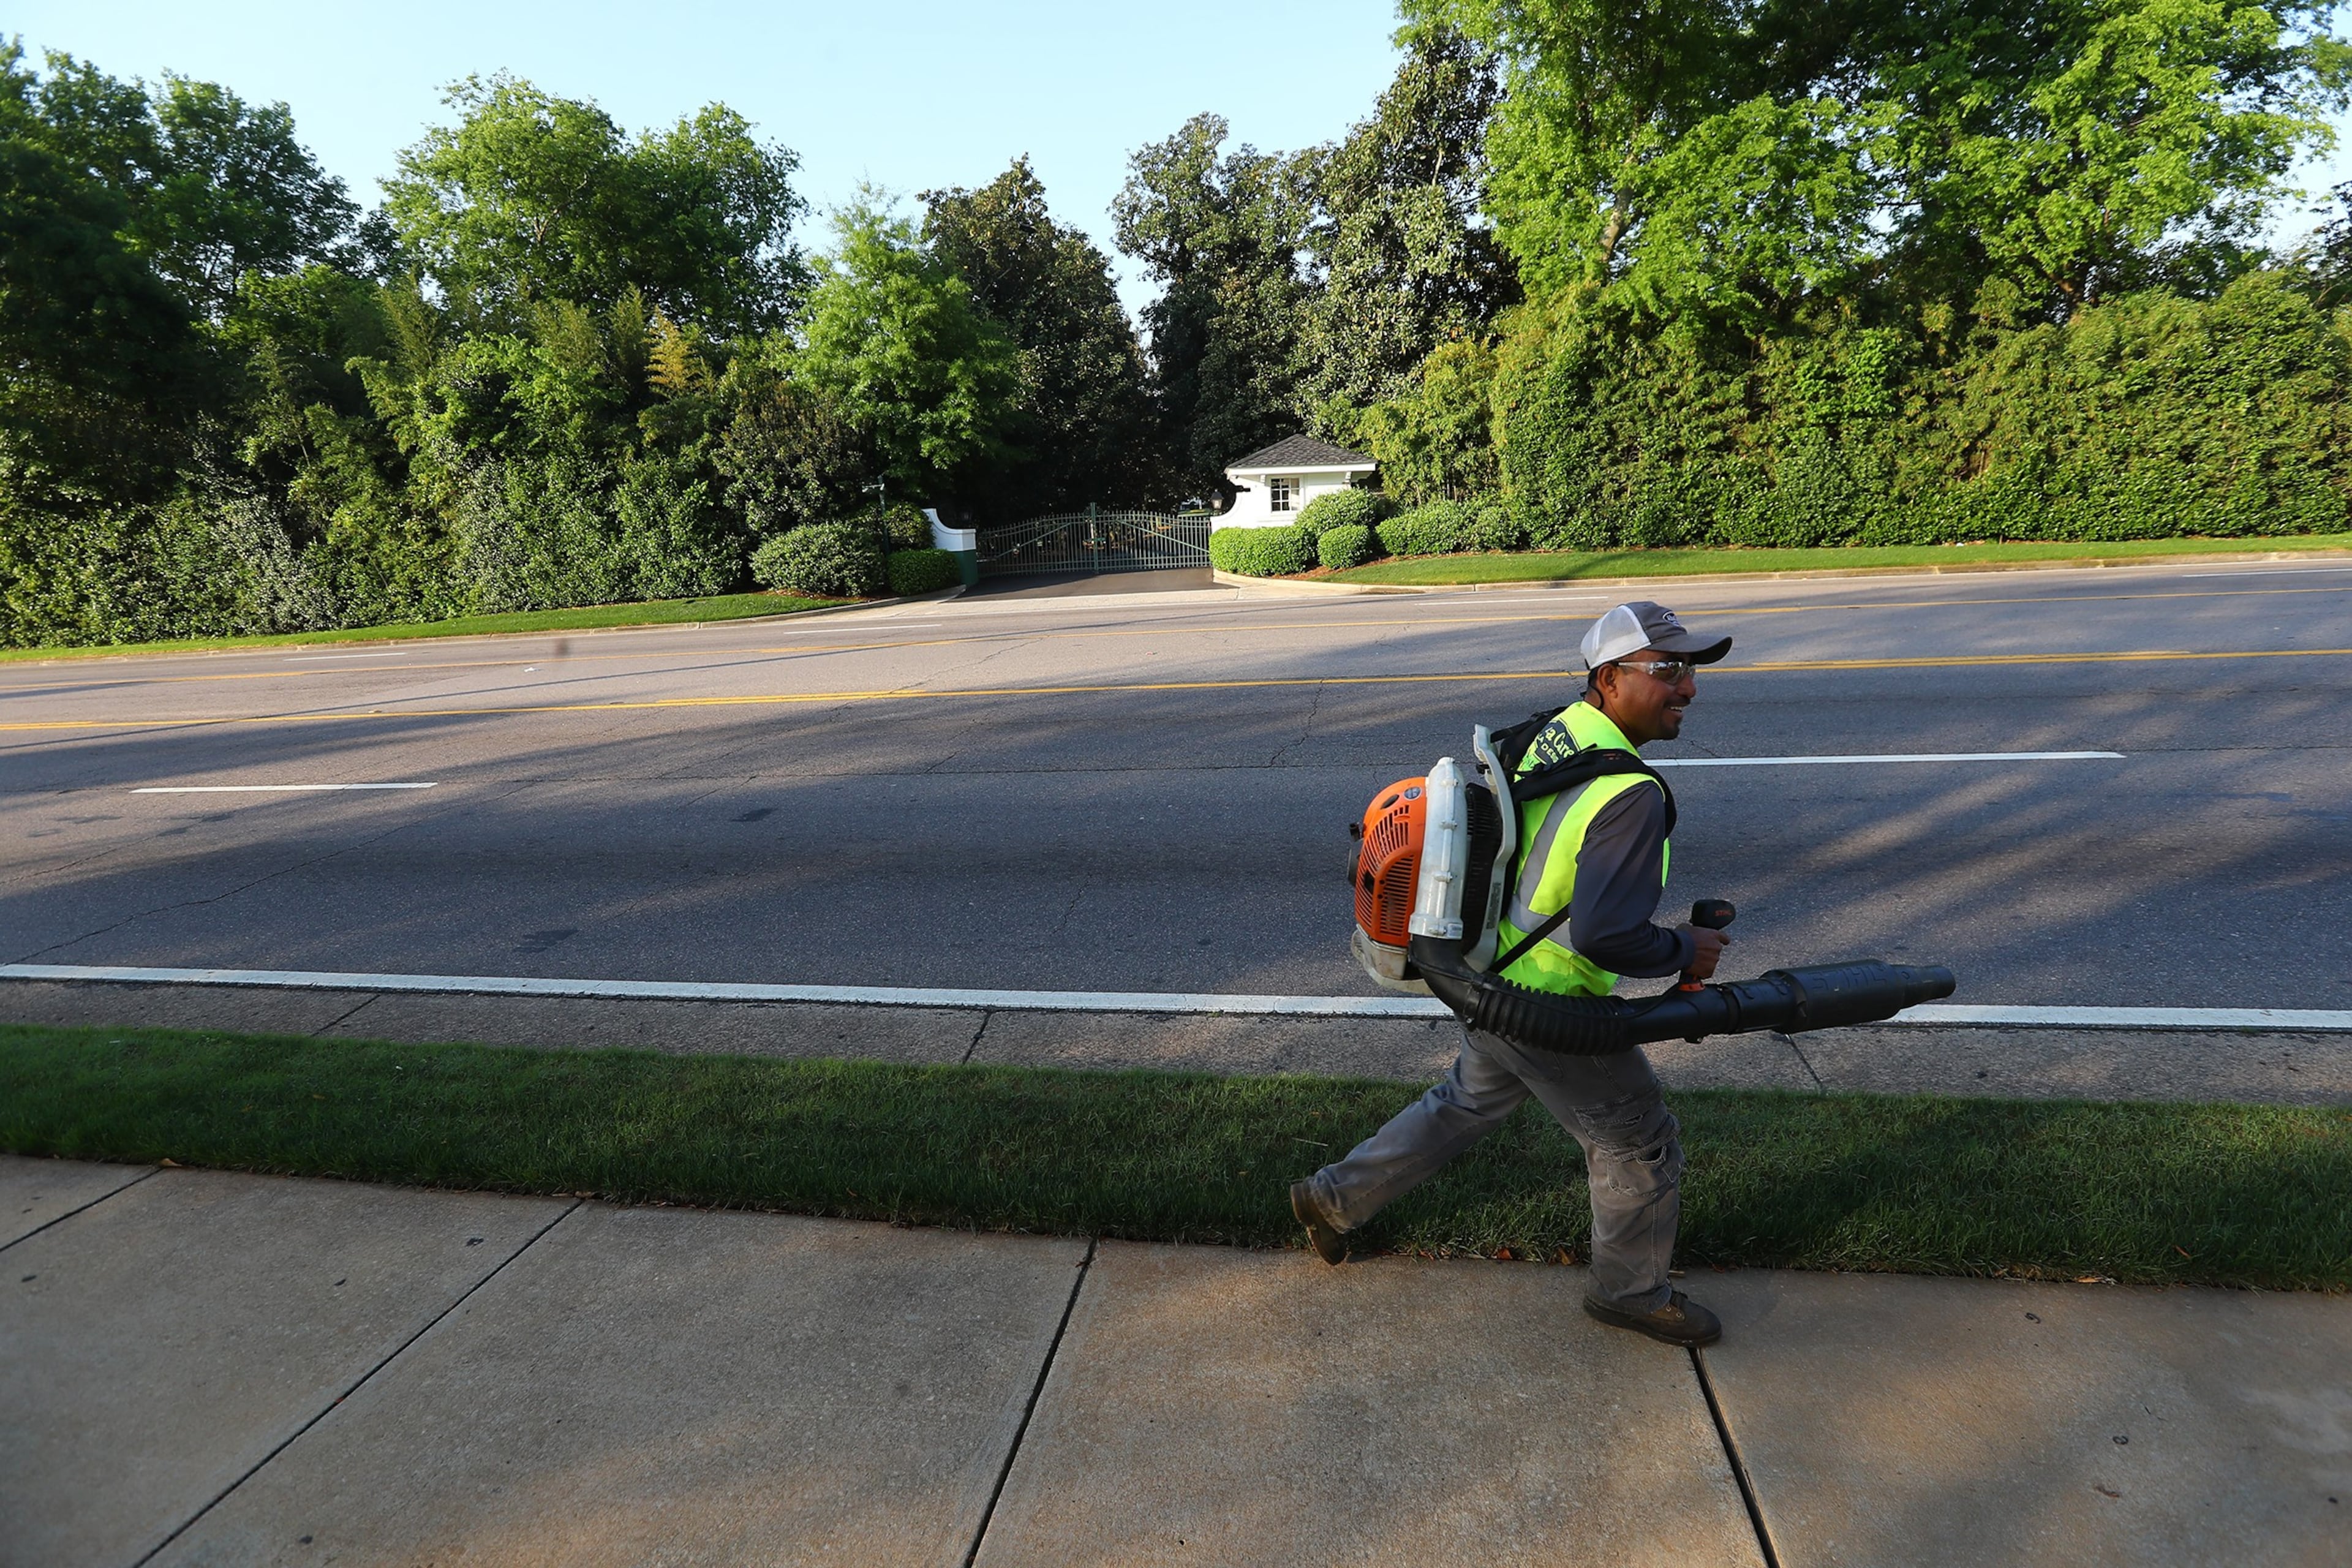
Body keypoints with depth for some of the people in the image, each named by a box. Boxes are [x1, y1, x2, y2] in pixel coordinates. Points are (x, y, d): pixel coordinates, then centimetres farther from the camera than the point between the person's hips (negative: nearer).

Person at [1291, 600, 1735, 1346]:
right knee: (1639, 1143, 16)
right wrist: (1683, 954, -13)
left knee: (1465, 1104, 30)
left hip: (1489, 979, 8)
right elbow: (1603, 935, -32)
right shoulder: (1632, 795, -28)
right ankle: (1630, 1289, 41)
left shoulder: (1545, 736, -2)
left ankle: (1334, 1196, 40)